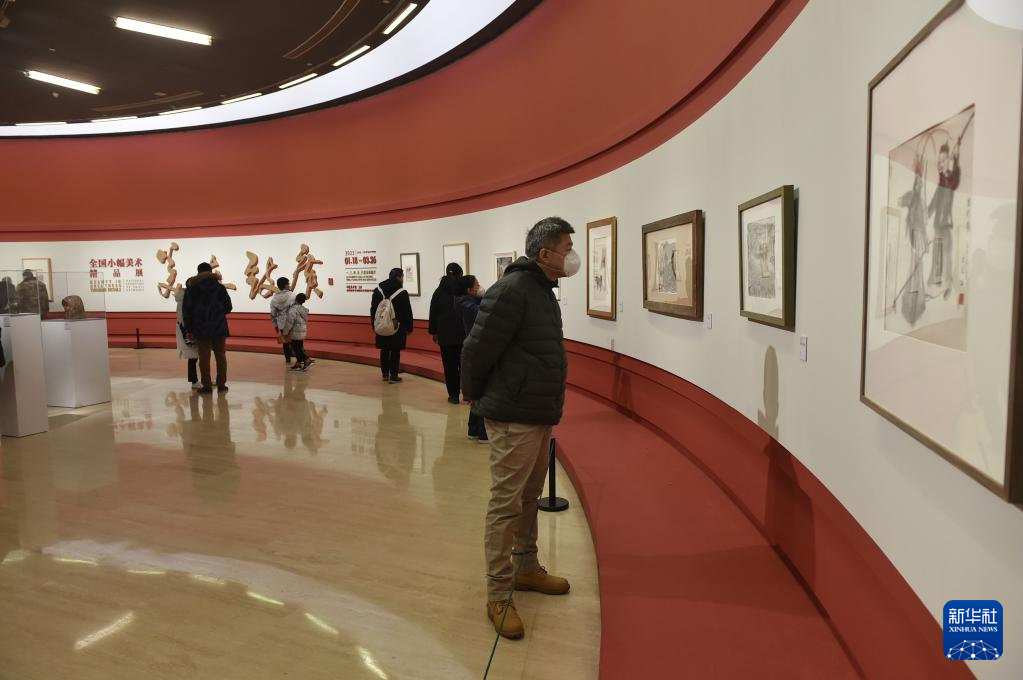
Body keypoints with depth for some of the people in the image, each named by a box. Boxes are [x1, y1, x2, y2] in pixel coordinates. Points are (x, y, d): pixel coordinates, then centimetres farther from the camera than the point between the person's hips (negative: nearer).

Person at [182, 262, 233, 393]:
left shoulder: (191, 288, 1)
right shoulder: (219, 287, 2)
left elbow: (186, 310, 1)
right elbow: (228, 308, 4)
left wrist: (188, 329, 6)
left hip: (201, 327, 0)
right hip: (219, 327, 0)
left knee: (204, 356, 2)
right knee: (220, 355, 6)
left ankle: (206, 385, 2)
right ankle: (221, 384, 7)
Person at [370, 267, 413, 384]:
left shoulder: (378, 290, 4)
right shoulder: (402, 293, -11)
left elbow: (373, 309, 8)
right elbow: (407, 312, -8)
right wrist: (409, 328, 2)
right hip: (397, 327, -5)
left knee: (384, 350, 14)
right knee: (395, 351, 1)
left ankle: (385, 374, 21)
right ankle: (393, 376, 2)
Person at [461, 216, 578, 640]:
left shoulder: (543, 290, 12)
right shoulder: (512, 290, -19)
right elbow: (478, 348, -18)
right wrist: (474, 394, -3)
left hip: (540, 415, 9)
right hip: (514, 418, -9)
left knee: (530, 498, 20)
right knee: (505, 504, 0)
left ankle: (526, 569, 36)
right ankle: (498, 595, 12)